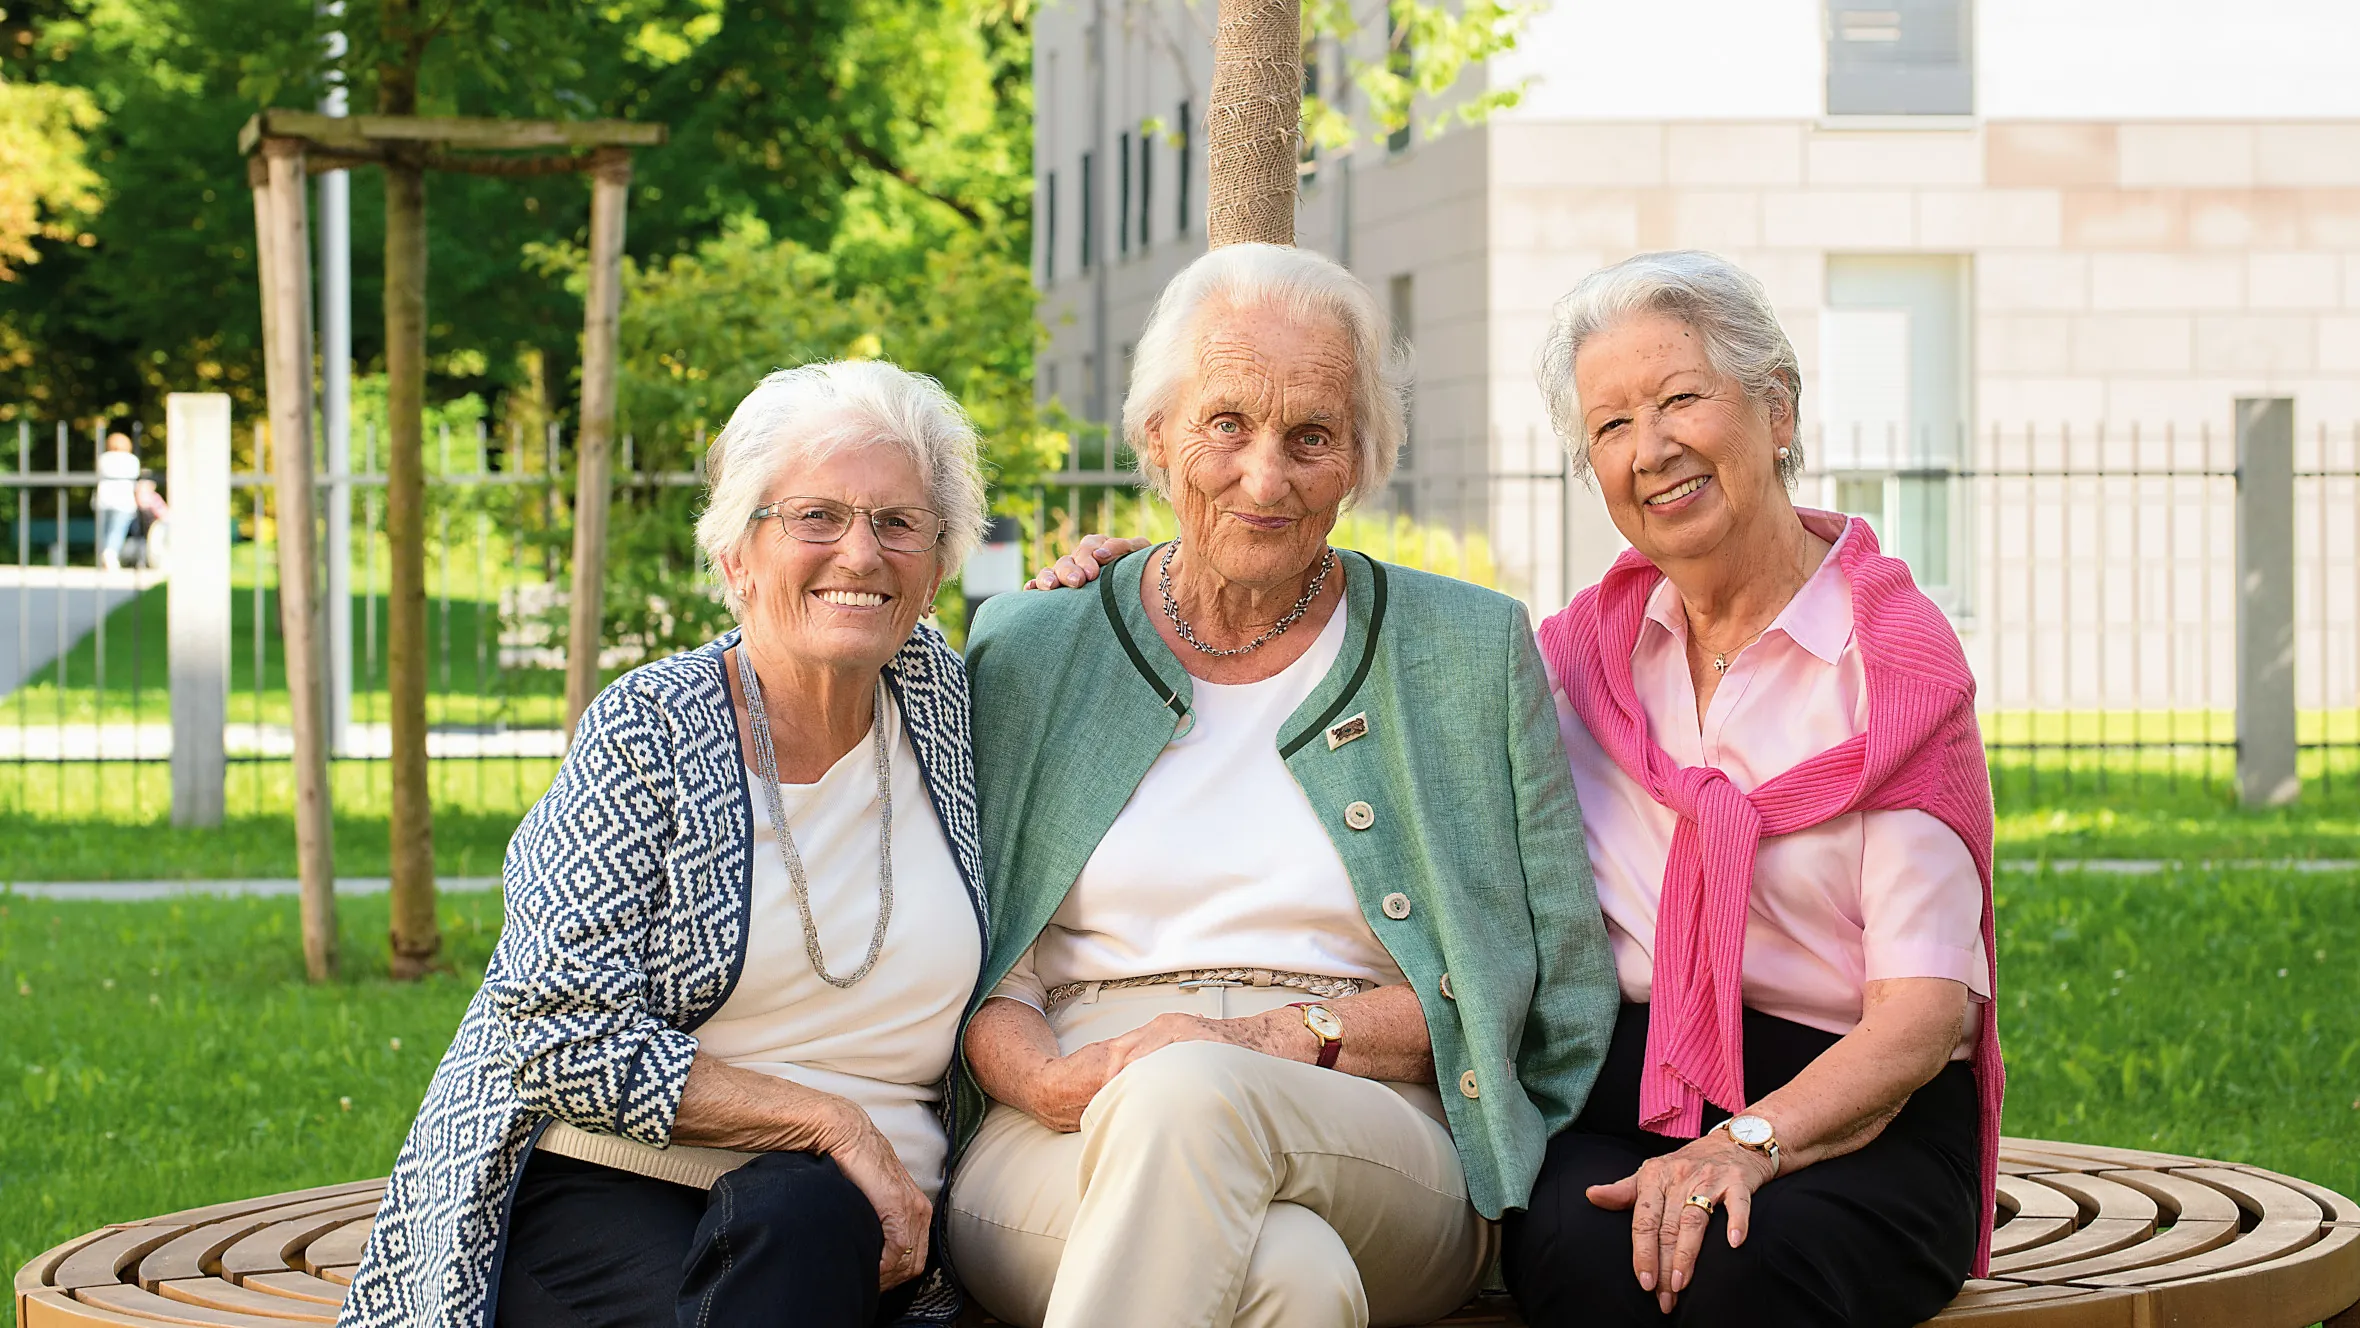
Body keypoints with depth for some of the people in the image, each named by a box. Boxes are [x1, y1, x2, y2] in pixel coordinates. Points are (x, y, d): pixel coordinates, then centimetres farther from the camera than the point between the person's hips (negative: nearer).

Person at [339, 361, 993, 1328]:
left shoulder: (940, 694, 9)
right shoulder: (646, 733, -5)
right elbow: (565, 1040, -12)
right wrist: (835, 1124, -15)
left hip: (863, 1217, 3)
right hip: (605, 1200, -3)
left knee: (803, 1213, -33)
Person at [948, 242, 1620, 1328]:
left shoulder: (1472, 651, 12)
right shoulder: (1029, 655, 15)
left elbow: (1553, 987, 6)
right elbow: (965, 964, 11)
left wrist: (1295, 1035, -9)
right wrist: (1050, 1079, -13)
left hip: (1380, 1148, 1)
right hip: (1064, 1161, -1)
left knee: (1194, 1094, -37)